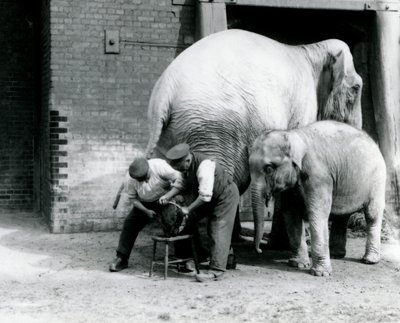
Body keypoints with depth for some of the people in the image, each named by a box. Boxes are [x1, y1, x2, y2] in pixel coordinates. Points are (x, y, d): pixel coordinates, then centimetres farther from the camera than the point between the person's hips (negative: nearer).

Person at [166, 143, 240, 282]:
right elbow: (187, 187, 1)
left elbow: (205, 196, -36)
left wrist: (188, 209, -27)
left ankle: (216, 271, -13)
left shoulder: (204, 165, -36)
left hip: (226, 196, -9)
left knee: (218, 233, -12)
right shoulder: (186, 165, -9)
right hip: (212, 198, 9)